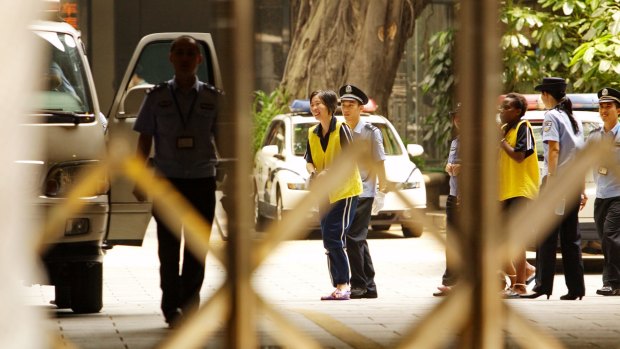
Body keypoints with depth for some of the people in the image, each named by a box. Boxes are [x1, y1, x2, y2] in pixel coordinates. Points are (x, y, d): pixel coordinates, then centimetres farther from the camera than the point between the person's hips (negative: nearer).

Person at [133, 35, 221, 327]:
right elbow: (144, 140, 7)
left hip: (202, 182, 1)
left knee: (196, 249, 3)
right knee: (169, 250, 0)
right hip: (167, 181, -1)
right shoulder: (157, 97, 5)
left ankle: (189, 306, 14)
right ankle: (172, 308, 6)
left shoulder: (213, 98, 6)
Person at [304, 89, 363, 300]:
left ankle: (344, 285, -10)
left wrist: (329, 172, -24)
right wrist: (314, 173, -10)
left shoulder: (341, 129, -11)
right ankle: (338, 287, 13)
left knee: (335, 239, -15)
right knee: (329, 243, 7)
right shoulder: (312, 133, 8)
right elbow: (309, 160, 12)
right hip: (324, 194, 7)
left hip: (345, 192, -7)